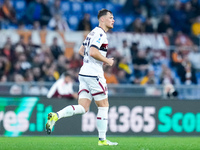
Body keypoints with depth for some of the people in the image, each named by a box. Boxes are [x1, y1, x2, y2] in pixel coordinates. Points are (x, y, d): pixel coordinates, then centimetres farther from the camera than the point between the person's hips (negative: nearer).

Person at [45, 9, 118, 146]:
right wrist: (107, 61, -10)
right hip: (94, 74, -9)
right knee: (104, 106, 2)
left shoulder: (94, 32, 19)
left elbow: (81, 51, 26)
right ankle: (102, 139, 5)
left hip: (84, 73, 9)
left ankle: (56, 116, -15)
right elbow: (93, 52, -24)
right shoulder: (100, 33, -12)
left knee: (83, 108, 2)